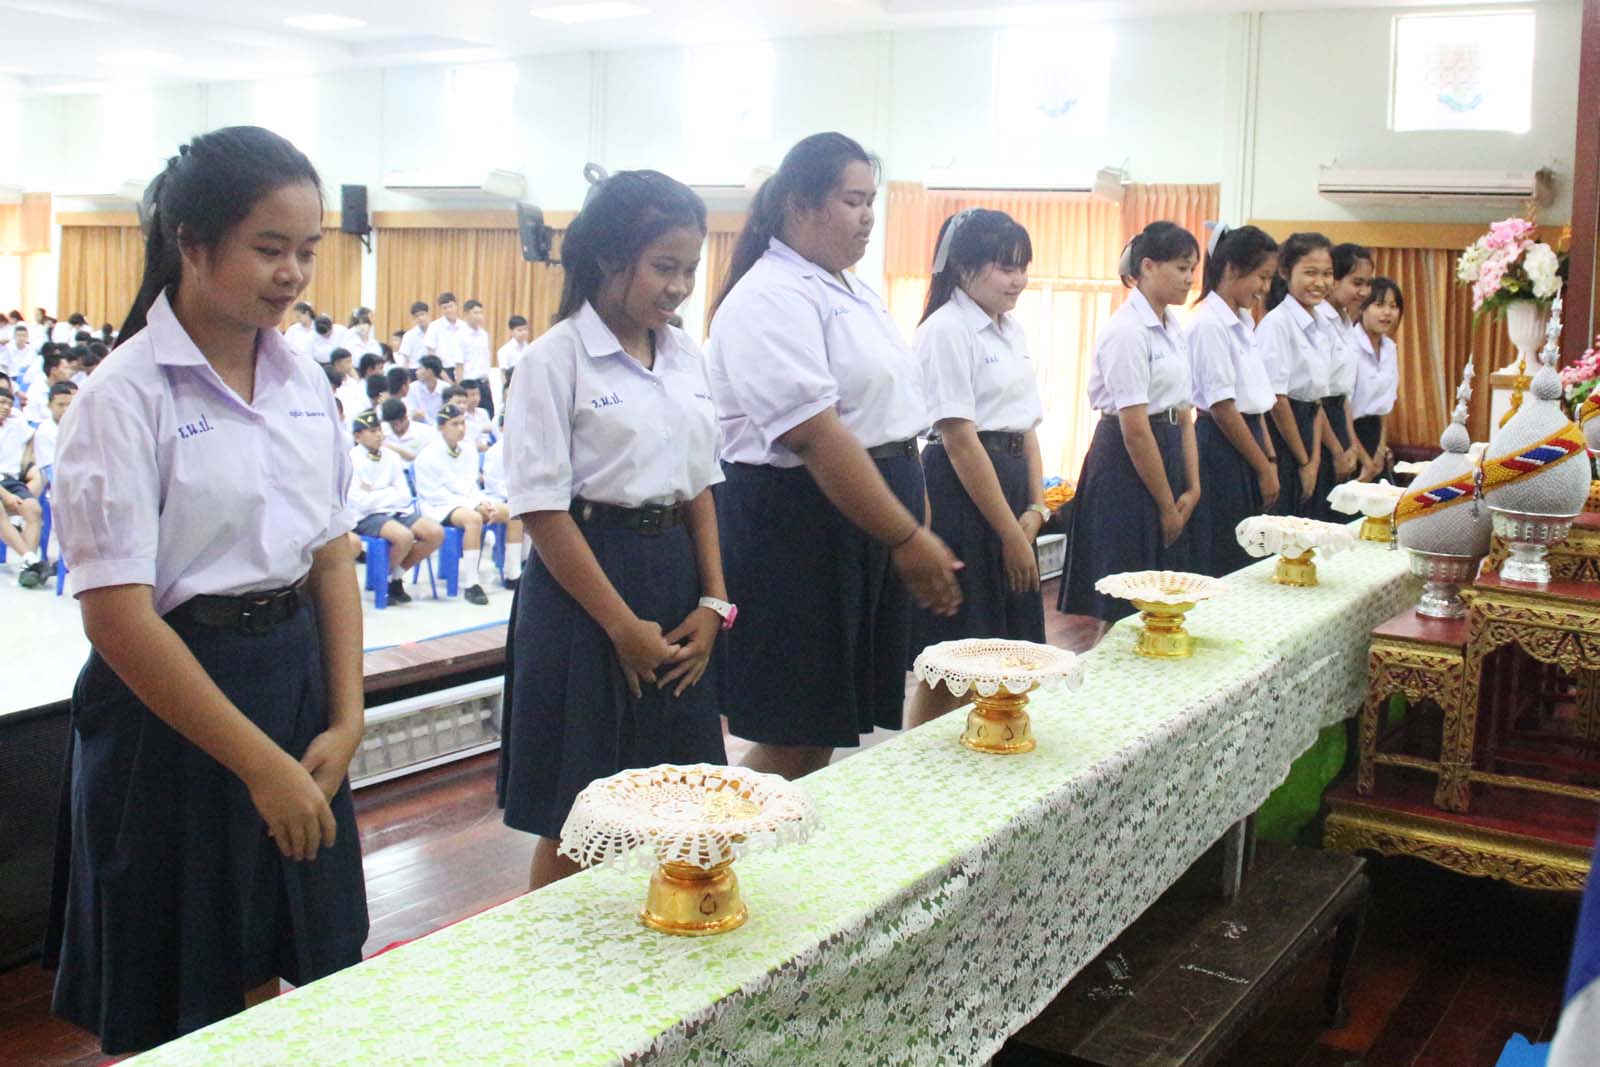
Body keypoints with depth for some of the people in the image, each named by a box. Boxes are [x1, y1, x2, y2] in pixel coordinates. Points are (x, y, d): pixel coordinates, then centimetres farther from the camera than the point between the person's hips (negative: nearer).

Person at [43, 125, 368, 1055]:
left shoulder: (304, 379, 4)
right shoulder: (127, 397, -14)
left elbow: (332, 554, 8)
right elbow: (118, 617, -17)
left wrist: (346, 719, -1)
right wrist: (261, 764, -17)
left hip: (298, 674, 6)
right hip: (173, 701, -6)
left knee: (321, 971, 16)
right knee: (183, 1012, 10)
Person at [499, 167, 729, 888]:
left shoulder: (686, 357, 10)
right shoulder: (557, 359, -9)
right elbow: (542, 509, -13)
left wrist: (713, 602, 2)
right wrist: (623, 625, -13)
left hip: (674, 575, 6)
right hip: (587, 582, -6)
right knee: (577, 826, 2)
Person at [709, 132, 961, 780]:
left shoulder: (853, 293, 17)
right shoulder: (772, 301, -13)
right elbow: (817, 437, -22)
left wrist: (921, 532, 12)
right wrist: (908, 539, -21)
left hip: (871, 527, 9)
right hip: (796, 527, -9)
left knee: (826, 735, 13)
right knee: (790, 743, -3)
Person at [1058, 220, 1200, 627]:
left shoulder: (1172, 326, 12)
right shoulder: (1127, 331, -15)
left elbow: (1182, 413, 12)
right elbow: (1134, 427, -18)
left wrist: (1193, 488, 3)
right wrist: (1167, 506, -13)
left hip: (1168, 448, 9)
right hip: (1127, 461, -9)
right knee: (1128, 597, -2)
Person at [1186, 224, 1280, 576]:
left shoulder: (1243, 321, 13)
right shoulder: (1209, 324, -14)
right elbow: (1222, 408, -16)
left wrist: (1268, 460, 10)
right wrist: (1264, 467, -11)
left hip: (1247, 437, 9)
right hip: (1221, 448, -9)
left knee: (1248, 565, 11)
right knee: (1222, 567, -3)